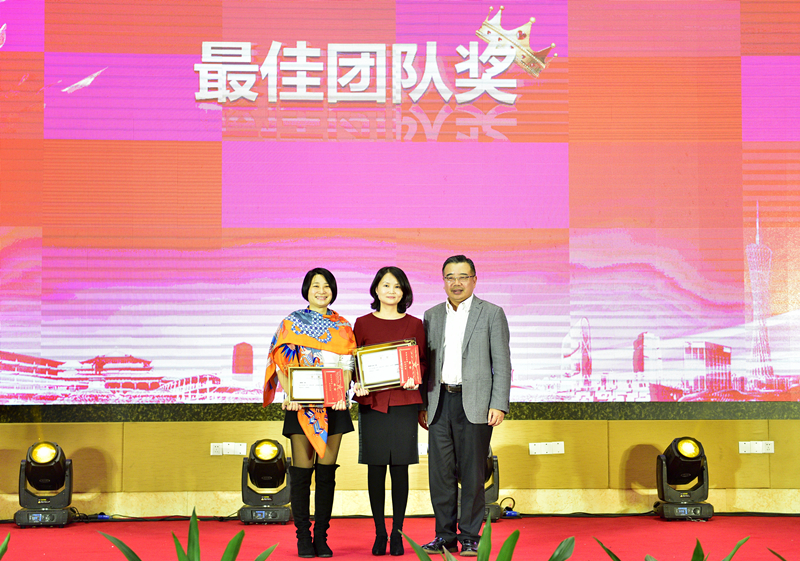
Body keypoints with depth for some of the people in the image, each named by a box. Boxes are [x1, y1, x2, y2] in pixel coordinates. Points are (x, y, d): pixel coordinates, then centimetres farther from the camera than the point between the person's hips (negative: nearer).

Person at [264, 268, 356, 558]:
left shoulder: (343, 326, 13)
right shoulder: (291, 322, 5)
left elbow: (348, 366, 9)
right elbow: (281, 362, -2)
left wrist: (342, 393, -8)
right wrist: (289, 395, -15)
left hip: (333, 404, 2)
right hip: (302, 404, -2)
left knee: (327, 470, 2)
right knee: (302, 471, -3)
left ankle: (321, 535, 8)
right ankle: (303, 537, 5)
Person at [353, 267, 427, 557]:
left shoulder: (414, 324, 8)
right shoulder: (363, 323, 7)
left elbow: (423, 361, 10)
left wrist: (414, 378, -10)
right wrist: (357, 384, -11)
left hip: (404, 401, 0)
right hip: (372, 401, 0)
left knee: (400, 467, 1)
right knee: (376, 467, 2)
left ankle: (397, 532, 10)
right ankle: (379, 533, 12)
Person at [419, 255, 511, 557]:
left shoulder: (492, 314, 2)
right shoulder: (432, 315, 13)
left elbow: (502, 362, -1)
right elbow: (425, 362, 16)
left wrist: (499, 404, -10)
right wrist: (421, 404, 9)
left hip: (474, 404, -3)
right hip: (440, 403, 3)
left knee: (472, 474, 0)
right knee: (440, 472, 4)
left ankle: (470, 537, 9)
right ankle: (445, 535, 14)